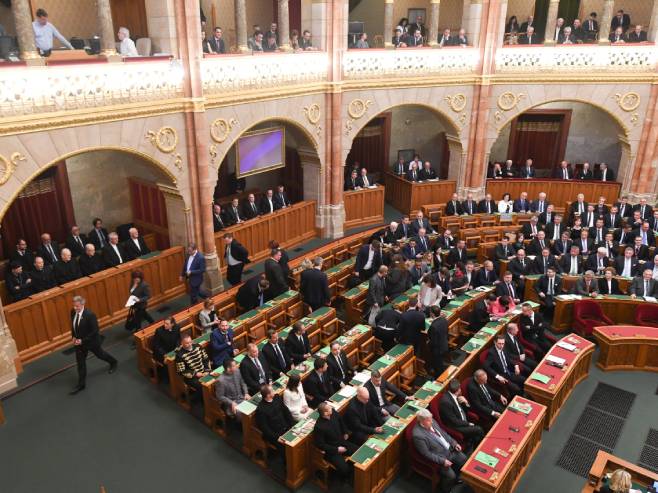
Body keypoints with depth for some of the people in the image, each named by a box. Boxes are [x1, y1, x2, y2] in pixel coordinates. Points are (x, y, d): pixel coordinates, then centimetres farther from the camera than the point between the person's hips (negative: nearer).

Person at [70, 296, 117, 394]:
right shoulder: (73, 312, -11)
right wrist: (73, 337, -2)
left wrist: (83, 340, -24)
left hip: (91, 341, -5)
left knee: (100, 354, 20)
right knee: (80, 362, 11)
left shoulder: (90, 315, -31)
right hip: (79, 341, 5)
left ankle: (113, 362, 50)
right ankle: (81, 384, 24)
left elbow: (95, 331, -24)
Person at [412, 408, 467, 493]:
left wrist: (454, 443, 3)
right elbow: (427, 454, -24)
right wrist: (442, 461, -23)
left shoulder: (431, 422, -7)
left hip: (449, 449, 8)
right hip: (440, 457, -8)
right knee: (450, 475, -16)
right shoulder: (418, 435, -31)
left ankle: (455, 479, 34)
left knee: (464, 460, 9)